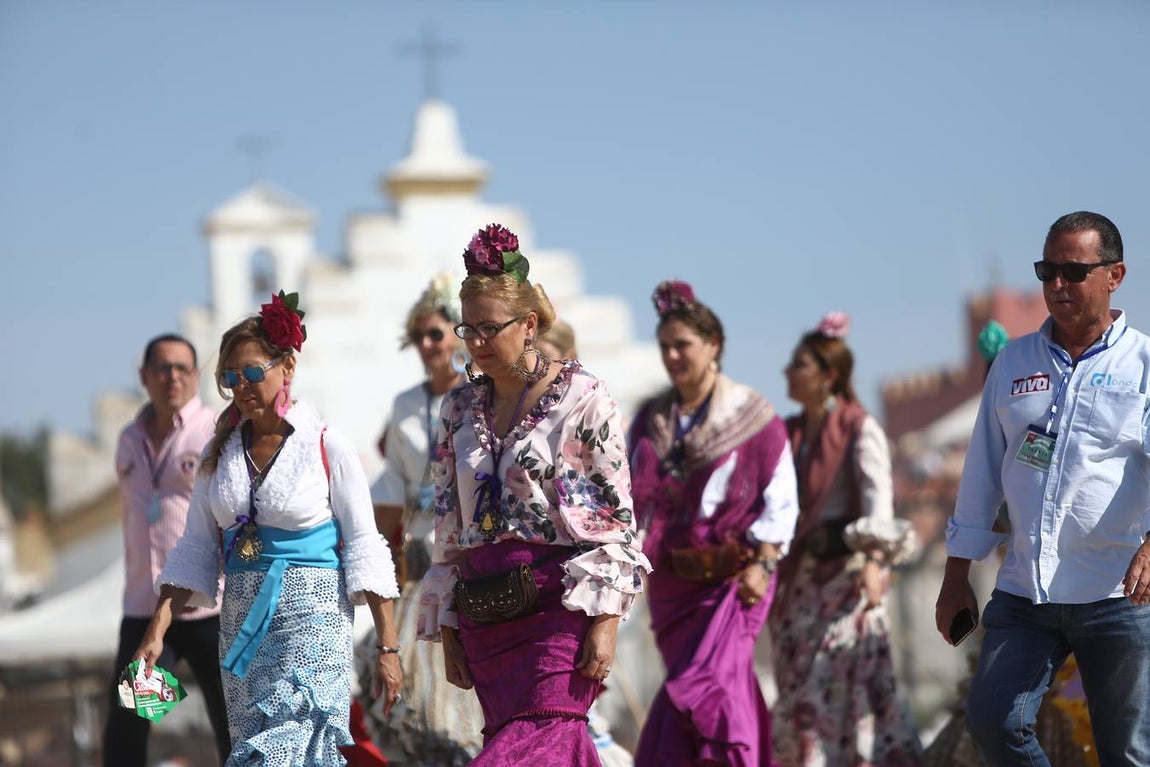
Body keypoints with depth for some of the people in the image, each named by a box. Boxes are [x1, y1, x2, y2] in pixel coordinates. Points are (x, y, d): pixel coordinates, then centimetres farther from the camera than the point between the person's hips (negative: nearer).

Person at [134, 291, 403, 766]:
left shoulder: (327, 447, -3)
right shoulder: (219, 454, 9)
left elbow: (364, 549, -2)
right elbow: (196, 548, 12)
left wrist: (387, 646, -5)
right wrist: (157, 630, 2)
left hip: (312, 619, -5)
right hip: (243, 624, 5)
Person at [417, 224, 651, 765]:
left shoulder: (582, 399, -3)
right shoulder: (460, 408, 12)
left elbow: (617, 518, -5)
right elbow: (449, 524, 15)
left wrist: (605, 620, -12)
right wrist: (447, 629, 12)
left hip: (560, 604, -5)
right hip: (484, 613, 5)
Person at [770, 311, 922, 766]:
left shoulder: (860, 429, -5)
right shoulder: (790, 433, 14)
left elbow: (878, 497, -16)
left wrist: (873, 561, -30)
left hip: (845, 573, -6)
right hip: (799, 576, 6)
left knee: (844, 685, -10)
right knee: (798, 689, 4)